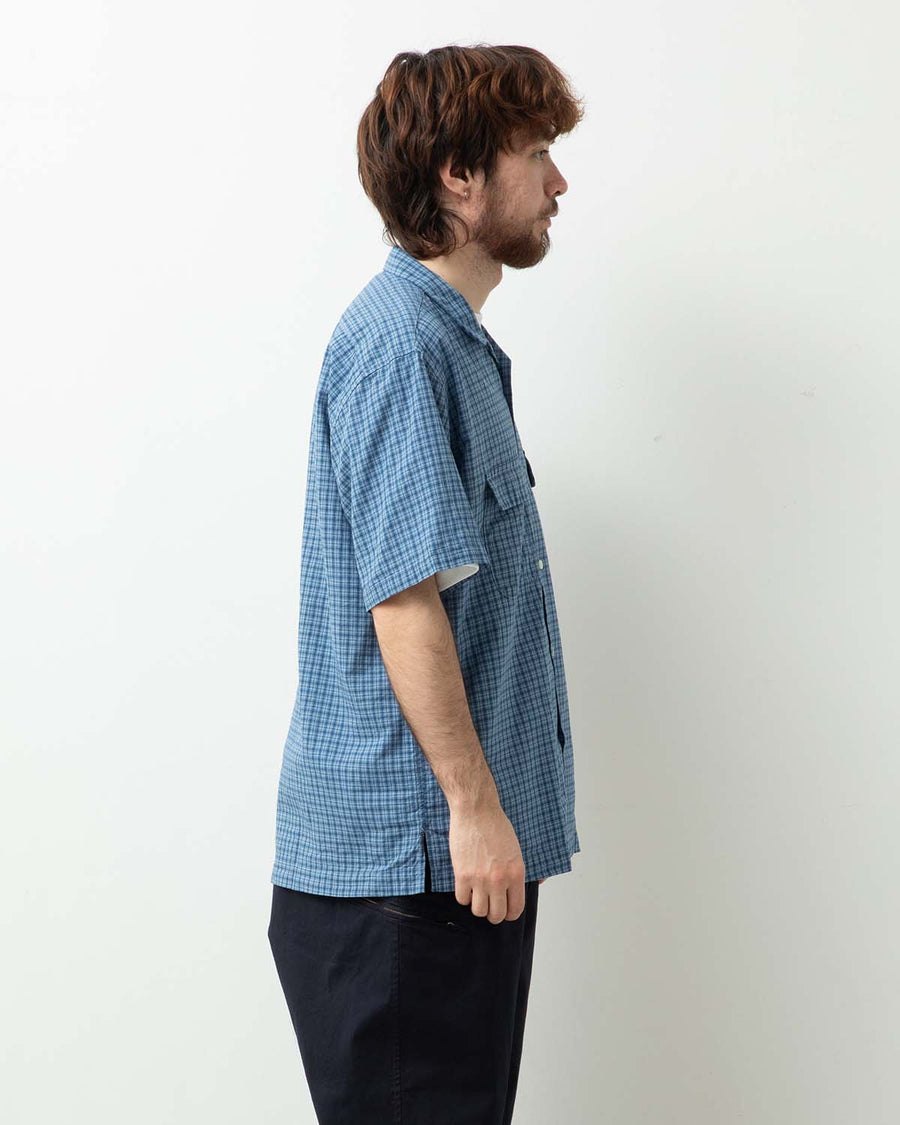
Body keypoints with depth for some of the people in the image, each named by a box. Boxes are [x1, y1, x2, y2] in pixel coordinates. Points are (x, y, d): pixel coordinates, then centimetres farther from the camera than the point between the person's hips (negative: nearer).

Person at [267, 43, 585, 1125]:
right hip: (404, 850, -10)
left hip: (466, 847, 10)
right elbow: (404, 596, -22)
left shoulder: (454, 341, 16)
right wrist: (473, 802, -19)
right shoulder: (399, 342, -16)